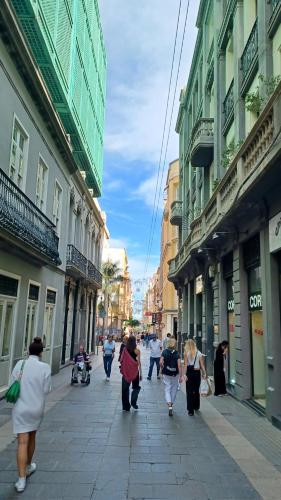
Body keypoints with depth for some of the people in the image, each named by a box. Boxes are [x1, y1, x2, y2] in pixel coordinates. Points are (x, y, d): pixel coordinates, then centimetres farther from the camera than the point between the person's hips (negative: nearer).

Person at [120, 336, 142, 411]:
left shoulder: (125, 350, -3)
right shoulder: (137, 351, -9)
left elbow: (121, 360, -1)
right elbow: (139, 362, -7)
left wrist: (122, 370, 12)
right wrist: (140, 373, 0)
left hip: (126, 371, 2)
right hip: (134, 371, -2)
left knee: (125, 389, 12)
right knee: (136, 387, 16)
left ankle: (126, 406, 16)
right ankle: (133, 402, -1)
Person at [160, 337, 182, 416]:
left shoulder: (164, 352, -5)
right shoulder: (177, 353, -9)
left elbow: (161, 362, -11)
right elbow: (179, 365, -12)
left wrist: (163, 369, 8)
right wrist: (180, 376, -9)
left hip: (166, 374, 0)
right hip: (175, 374, 0)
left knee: (167, 389, 4)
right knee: (174, 389, 17)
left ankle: (169, 405, -15)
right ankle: (171, 403, 29)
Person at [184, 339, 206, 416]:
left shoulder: (186, 353, -6)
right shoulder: (199, 353, 2)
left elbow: (185, 365, -11)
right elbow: (202, 365, 0)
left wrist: (184, 374, -12)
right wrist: (204, 373, 7)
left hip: (189, 373, -3)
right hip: (197, 373, 3)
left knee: (189, 392, 2)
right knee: (196, 390, 19)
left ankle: (190, 410, 0)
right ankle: (196, 407, 33)